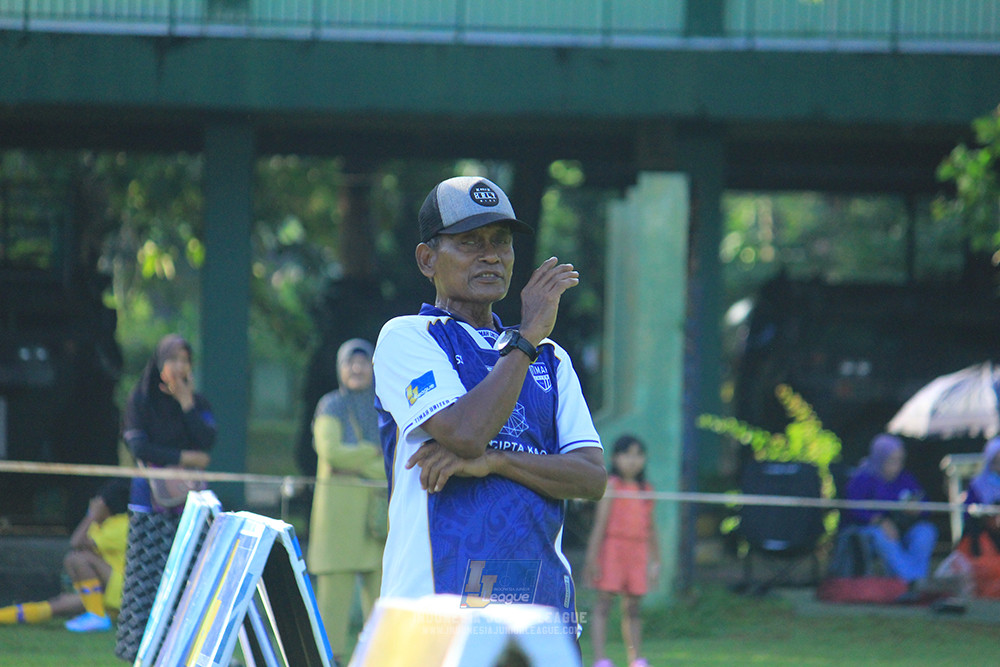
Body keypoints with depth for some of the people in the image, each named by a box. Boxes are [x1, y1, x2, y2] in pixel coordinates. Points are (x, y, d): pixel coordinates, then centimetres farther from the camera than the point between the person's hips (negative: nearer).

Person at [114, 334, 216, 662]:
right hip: (151, 501, -2)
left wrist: (185, 401, -8)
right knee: (148, 574, -8)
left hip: (189, 498, 2)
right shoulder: (140, 401, 3)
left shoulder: (198, 403, 10)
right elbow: (139, 447, -7)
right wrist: (185, 457, -7)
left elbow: (207, 441, -6)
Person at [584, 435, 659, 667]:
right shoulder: (611, 486, -2)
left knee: (632, 608, 7)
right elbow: (600, 523, -6)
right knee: (603, 603, -6)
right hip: (612, 549, -5)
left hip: (638, 551, 5)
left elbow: (650, 530, 17)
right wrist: (592, 557, -12)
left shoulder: (646, 490, 13)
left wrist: (655, 561, 16)